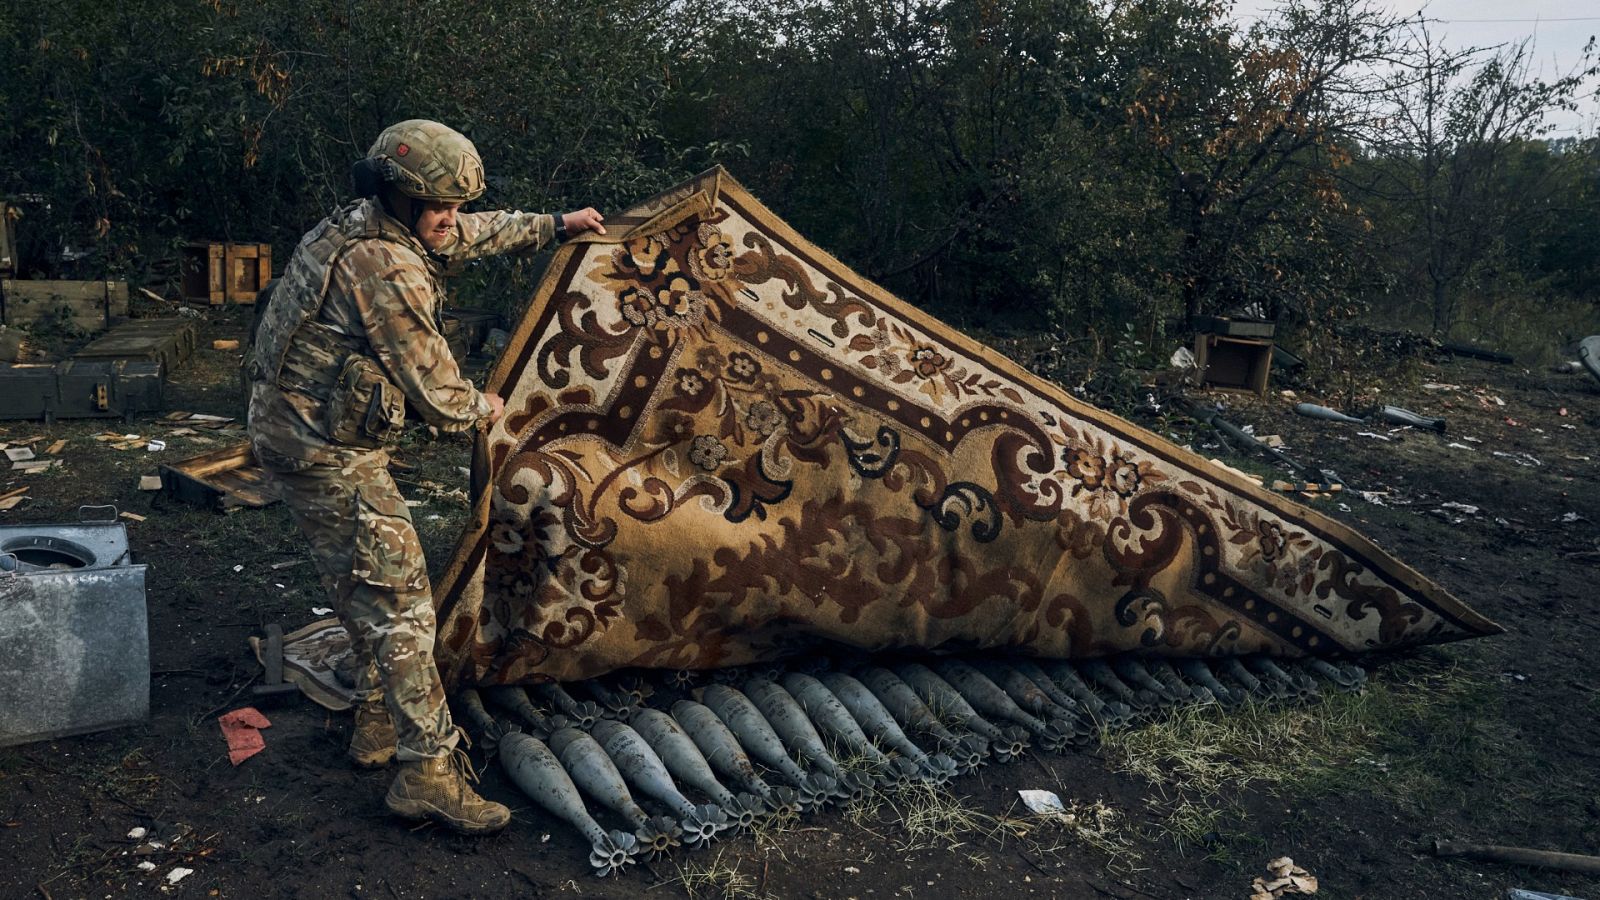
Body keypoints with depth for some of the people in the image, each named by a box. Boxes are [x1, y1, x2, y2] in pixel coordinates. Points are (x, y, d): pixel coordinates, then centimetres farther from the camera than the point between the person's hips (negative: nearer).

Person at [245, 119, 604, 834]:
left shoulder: (363, 228, 9)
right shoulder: (387, 269, -23)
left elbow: (474, 234, 25)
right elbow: (432, 386, -16)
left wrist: (554, 225, 33)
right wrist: (480, 408, 6)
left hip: (290, 429, 11)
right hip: (329, 452, -11)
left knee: (364, 589, 20)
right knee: (399, 600, -9)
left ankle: (380, 724, 34)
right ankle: (428, 773, -5)